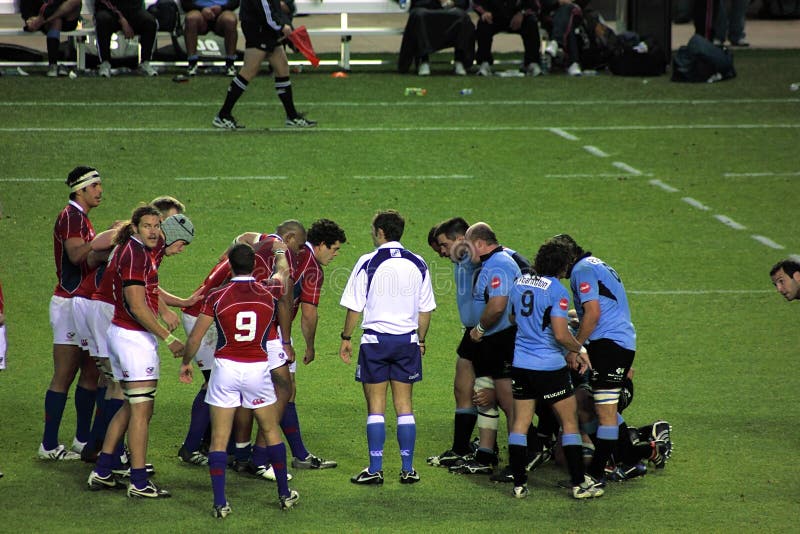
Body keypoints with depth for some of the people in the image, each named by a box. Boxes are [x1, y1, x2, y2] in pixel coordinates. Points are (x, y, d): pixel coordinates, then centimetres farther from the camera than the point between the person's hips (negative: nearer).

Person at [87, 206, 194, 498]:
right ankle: (138, 482, -2)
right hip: (134, 338, -10)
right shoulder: (135, 254, -18)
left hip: (121, 333, 10)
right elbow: (137, 306, -22)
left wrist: (167, 249, 16)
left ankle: (101, 473, 21)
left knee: (130, 408, 17)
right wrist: (169, 338, -20)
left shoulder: (144, 249, 9)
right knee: (141, 411, -5)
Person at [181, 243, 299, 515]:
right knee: (271, 432, 19)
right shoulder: (269, 293, -2)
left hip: (226, 370, -2)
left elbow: (195, 337, -2)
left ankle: (220, 503, -3)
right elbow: (282, 274, 23)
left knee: (219, 439, 3)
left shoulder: (217, 297, -8)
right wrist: (280, 251, 43)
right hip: (258, 370, 2)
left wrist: (186, 362, 16)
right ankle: (285, 494, 27)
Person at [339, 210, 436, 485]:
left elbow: (354, 307, -4)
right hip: (407, 340, 3)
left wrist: (346, 338, 8)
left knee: (375, 407, 2)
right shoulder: (418, 264, 3)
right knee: (404, 405, 9)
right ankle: (408, 469, 9)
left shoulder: (368, 263, -7)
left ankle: (375, 470, 2)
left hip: (375, 340, -3)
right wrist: (420, 341, 21)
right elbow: (425, 309, 9)